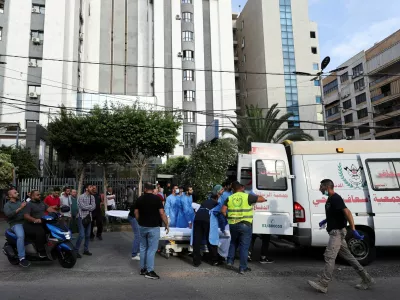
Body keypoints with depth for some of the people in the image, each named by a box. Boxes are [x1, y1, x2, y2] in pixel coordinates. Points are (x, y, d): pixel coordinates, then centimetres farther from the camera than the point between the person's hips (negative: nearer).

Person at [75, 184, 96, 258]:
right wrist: (90, 206, -6)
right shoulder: (81, 197, -9)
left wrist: (87, 207, -14)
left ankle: (86, 250, 21)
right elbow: (83, 207, -18)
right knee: (82, 235, -11)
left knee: (88, 235, 10)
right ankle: (76, 251, 0)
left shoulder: (92, 197, 9)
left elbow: (94, 207, -1)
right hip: (82, 217, -6)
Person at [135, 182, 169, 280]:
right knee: (152, 249, -1)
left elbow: (136, 213, 8)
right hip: (153, 227, -5)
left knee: (143, 248, 16)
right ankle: (150, 271, -1)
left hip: (142, 227, 5)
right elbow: (162, 213, -12)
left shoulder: (139, 199, 2)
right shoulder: (156, 198, -11)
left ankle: (143, 269, 23)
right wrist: (167, 225, -3)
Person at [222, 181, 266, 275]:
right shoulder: (248, 197, -7)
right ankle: (243, 268, 9)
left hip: (233, 224, 4)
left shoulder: (229, 198, 3)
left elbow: (223, 210, -1)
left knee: (233, 243, 25)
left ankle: (230, 261, 25)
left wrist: (228, 217, 15)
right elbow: (262, 199, 1)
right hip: (245, 225, -3)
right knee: (244, 246, 5)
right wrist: (257, 196, 20)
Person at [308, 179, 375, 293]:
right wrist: (325, 221, 21)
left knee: (329, 257, -9)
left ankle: (322, 285, -6)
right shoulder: (330, 199, 13)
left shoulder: (336, 199, -18)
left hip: (337, 232, -10)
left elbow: (347, 212, -27)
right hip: (336, 232, 10)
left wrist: (353, 230, -31)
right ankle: (367, 280, 24)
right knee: (348, 256, 15)